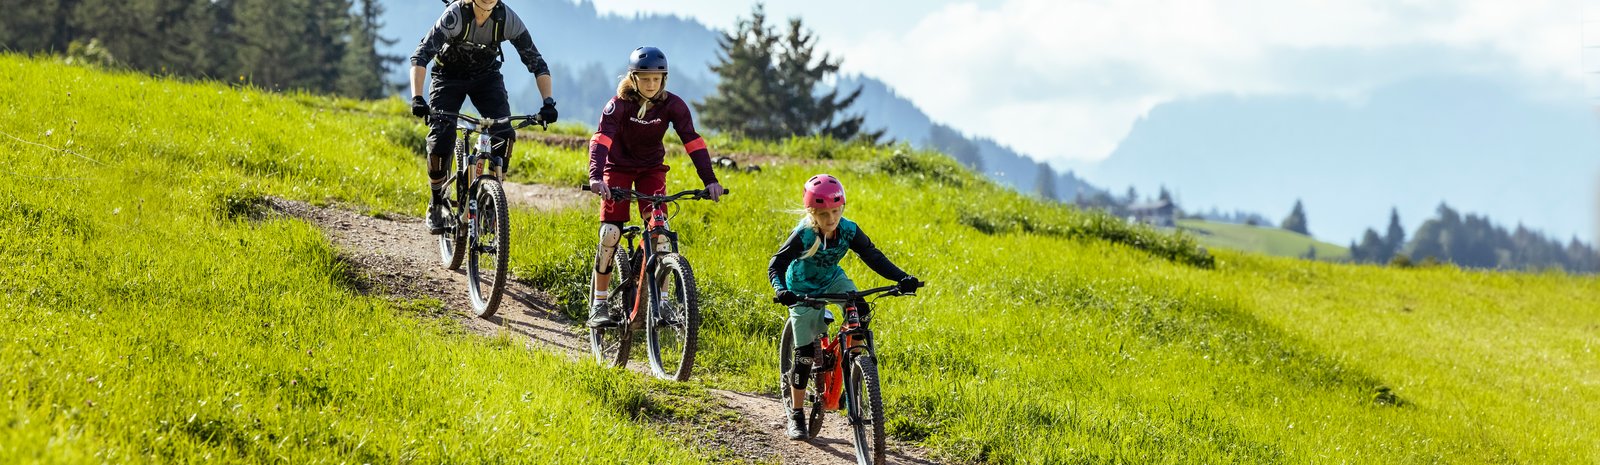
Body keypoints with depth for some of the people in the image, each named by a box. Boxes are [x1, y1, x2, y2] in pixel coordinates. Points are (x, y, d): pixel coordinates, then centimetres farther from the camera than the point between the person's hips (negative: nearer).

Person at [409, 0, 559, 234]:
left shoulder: (508, 20, -24)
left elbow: (537, 63, -18)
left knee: (504, 133, -23)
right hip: (449, 76, -2)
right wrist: (417, 98, -50)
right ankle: (436, 205, 5)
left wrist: (548, 103, -31)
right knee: (440, 142, -18)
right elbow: (421, 55, -37)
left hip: (486, 76, 2)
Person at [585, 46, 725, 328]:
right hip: (619, 167, -2)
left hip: (651, 168, 2)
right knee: (610, 233, -14)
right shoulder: (619, 105, -24)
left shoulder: (672, 105, -18)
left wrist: (709, 181, -33)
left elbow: (693, 142, -22)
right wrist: (595, 177, -53)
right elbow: (601, 140, -36)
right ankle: (599, 306, -5)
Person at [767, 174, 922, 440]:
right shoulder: (803, 235, -29)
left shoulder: (849, 230, -20)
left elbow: (873, 257, -17)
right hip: (803, 290, -3)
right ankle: (796, 414, 8)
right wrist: (780, 290, -48)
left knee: (861, 313, -25)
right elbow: (776, 265, -28)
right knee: (804, 350, -7)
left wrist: (902, 278, -30)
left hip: (832, 280, 3)